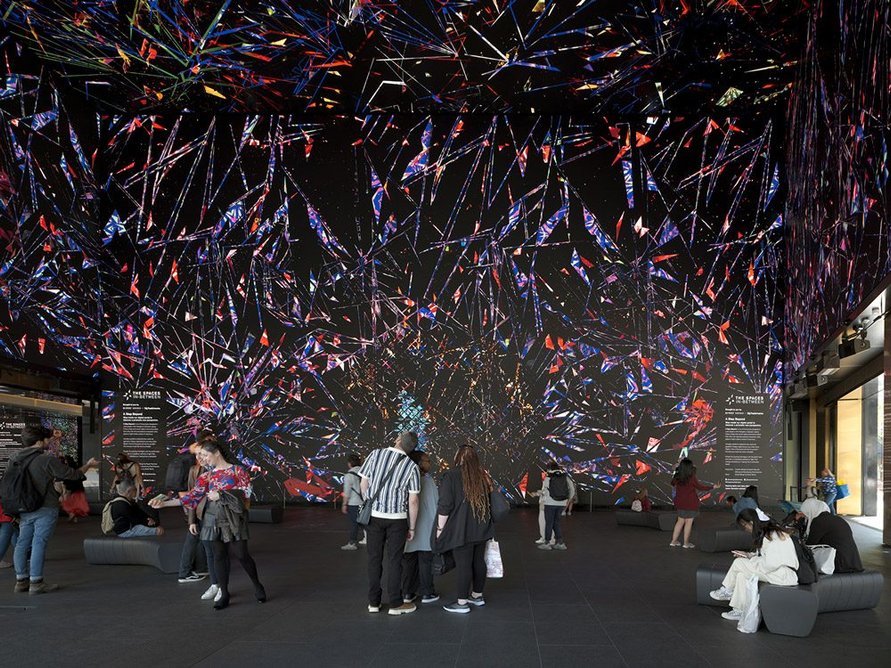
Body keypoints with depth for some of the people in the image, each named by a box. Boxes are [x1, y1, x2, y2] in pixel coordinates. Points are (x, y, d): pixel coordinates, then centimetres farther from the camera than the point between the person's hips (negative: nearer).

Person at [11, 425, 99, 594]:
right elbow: (72, 474, -7)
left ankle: (21, 580, 17)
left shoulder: (14, 459, 4)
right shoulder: (48, 460, -15)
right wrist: (88, 465, 9)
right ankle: (36, 582, -2)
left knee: (22, 543, 11)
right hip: (45, 509, -7)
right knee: (39, 543, -4)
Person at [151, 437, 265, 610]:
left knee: (241, 554, -3)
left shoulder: (237, 470, -2)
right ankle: (224, 594, 14)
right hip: (215, 519, 4)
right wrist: (164, 503, -8)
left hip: (234, 518, -4)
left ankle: (257, 586, 18)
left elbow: (246, 491, -8)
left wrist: (221, 494, -14)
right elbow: (192, 496, 2)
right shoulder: (206, 476, 8)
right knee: (219, 555, 4)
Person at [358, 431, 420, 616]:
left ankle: (374, 602, 16)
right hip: (397, 518, -2)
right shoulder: (412, 467, -7)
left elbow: (364, 484, -1)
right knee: (394, 560, 7)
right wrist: (412, 527, 4)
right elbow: (413, 501, -6)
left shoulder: (376, 454, -5)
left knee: (374, 558, 10)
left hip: (373, 515, 2)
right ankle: (395, 604, 11)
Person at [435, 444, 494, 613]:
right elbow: (489, 502, 16)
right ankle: (477, 595, 27)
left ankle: (462, 603, 2)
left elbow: (445, 505, -14)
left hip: (461, 530, -6)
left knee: (463, 564, -2)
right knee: (478, 561, 15)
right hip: (481, 528, 6)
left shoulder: (451, 475, -10)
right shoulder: (482, 476, 8)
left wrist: (440, 528, -6)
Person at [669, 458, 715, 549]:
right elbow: (700, 487, -7)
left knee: (680, 521, 16)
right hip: (690, 503, -6)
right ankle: (686, 543, 10)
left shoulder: (677, 477, -3)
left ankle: (674, 541, 18)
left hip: (680, 503, 6)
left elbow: (672, 484, 17)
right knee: (689, 522, 4)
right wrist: (712, 487, 5)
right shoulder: (692, 478, -17)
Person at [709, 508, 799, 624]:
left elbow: (771, 564, -24)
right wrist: (749, 555, 4)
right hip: (777, 569, 10)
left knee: (739, 563, -13)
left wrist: (751, 558, -9)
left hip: (785, 574, -10)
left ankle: (726, 591, 9)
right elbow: (767, 556, 19)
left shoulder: (772, 535, -20)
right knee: (742, 575, -3)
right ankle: (739, 611, 0)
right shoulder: (769, 532, 11)